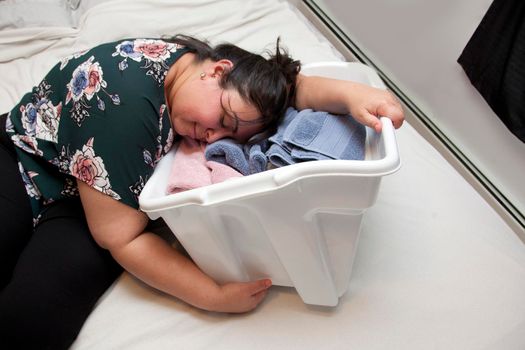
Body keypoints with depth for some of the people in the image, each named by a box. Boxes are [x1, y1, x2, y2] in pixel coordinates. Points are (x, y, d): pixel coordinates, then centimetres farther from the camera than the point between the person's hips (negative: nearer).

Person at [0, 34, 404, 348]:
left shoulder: (196, 60, -13)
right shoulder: (126, 102, -35)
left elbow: (283, 84, -11)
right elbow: (120, 237, -30)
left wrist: (351, 93, -32)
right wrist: (215, 297, -29)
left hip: (81, 198, 5)